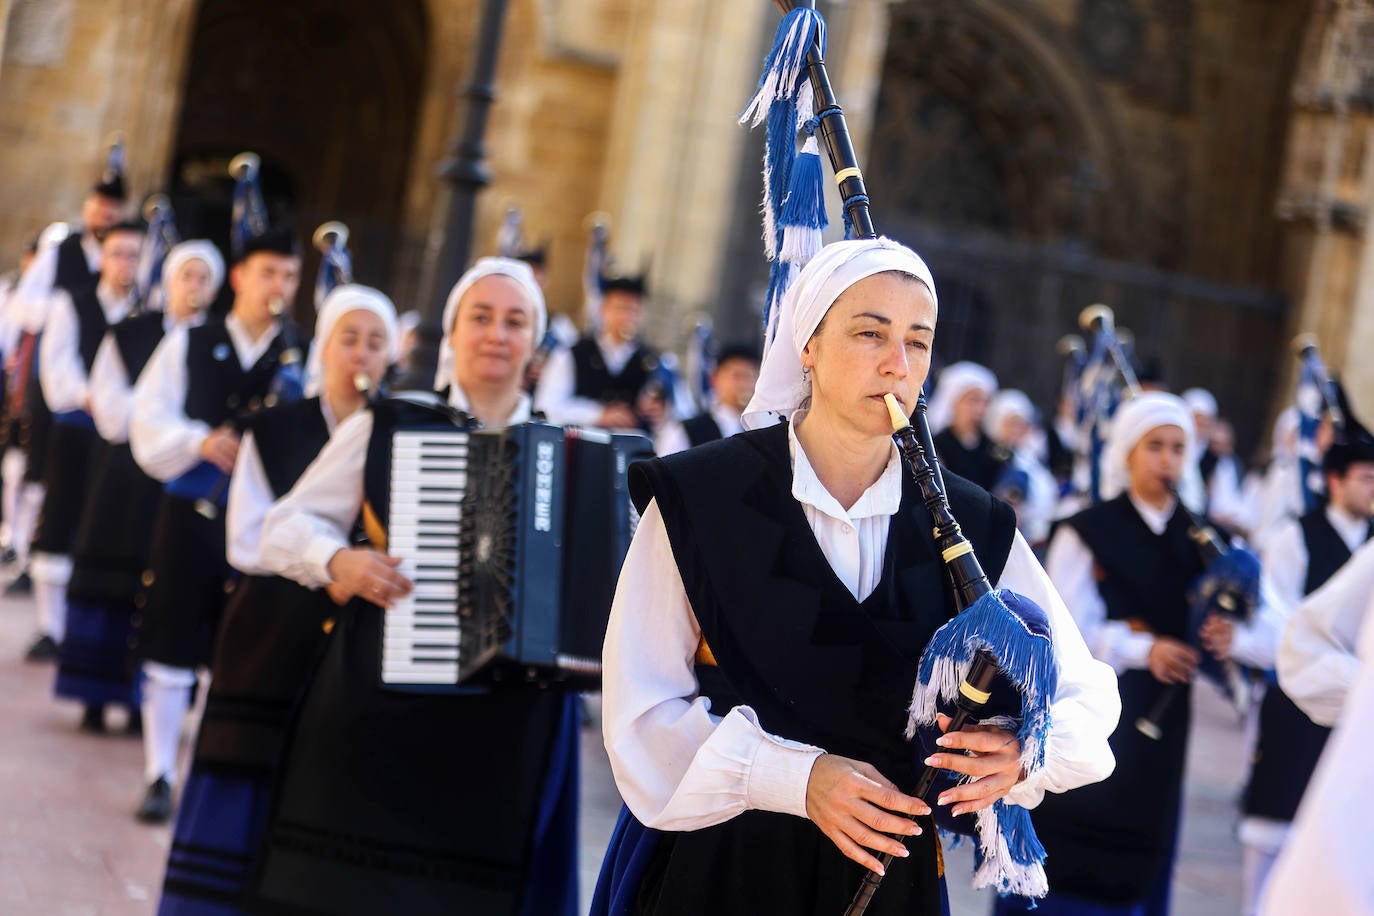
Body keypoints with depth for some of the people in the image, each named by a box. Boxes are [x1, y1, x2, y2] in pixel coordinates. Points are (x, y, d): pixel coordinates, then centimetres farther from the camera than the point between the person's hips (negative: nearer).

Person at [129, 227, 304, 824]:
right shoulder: (187, 345, 6)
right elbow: (148, 423, 0)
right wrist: (201, 442, -18)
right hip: (190, 511, 1)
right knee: (170, 648, 3)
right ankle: (159, 777, 13)